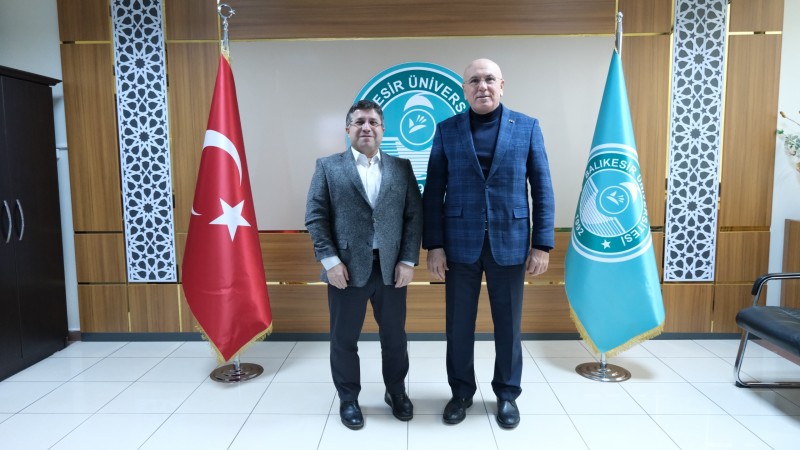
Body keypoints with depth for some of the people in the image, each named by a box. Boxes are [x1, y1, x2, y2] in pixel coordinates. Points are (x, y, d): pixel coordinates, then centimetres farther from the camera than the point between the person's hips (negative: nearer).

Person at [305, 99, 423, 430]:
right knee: (344, 338, 10)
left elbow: (414, 216, 4)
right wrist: (330, 260, -11)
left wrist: (408, 260, -4)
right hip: (347, 268, -1)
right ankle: (348, 399, 30)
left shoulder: (401, 167, 8)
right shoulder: (328, 167, 3)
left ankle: (396, 392, 36)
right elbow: (315, 217, -2)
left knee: (394, 336, 14)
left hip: (391, 268, 2)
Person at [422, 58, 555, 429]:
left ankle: (507, 394, 31)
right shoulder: (447, 130, 3)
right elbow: (433, 193, 1)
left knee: (508, 324, 12)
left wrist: (542, 244, -3)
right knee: (458, 324, 10)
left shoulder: (527, 127, 3)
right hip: (460, 243, 0)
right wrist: (434, 245, -5)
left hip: (510, 242, 0)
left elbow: (542, 189, 2)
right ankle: (461, 392, 30)